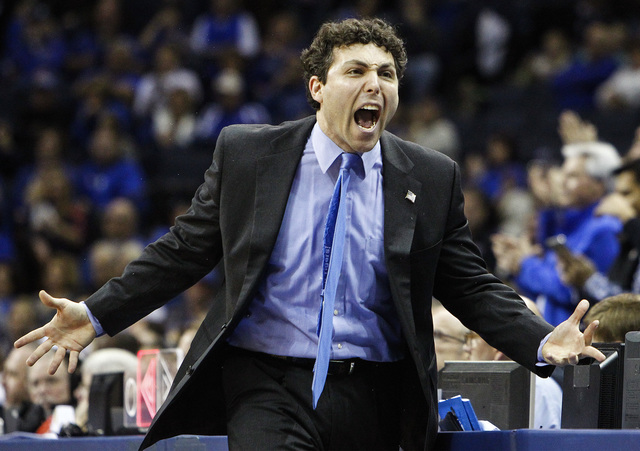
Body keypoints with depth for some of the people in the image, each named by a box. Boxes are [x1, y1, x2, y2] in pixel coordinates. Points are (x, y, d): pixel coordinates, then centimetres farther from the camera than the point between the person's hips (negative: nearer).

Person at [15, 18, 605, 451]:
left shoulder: (432, 178, 6)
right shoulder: (246, 154, 4)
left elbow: (471, 286, 8)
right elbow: (184, 252, 9)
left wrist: (543, 343, -9)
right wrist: (95, 316, 1)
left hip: (375, 397, 2)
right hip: (266, 384, -2)